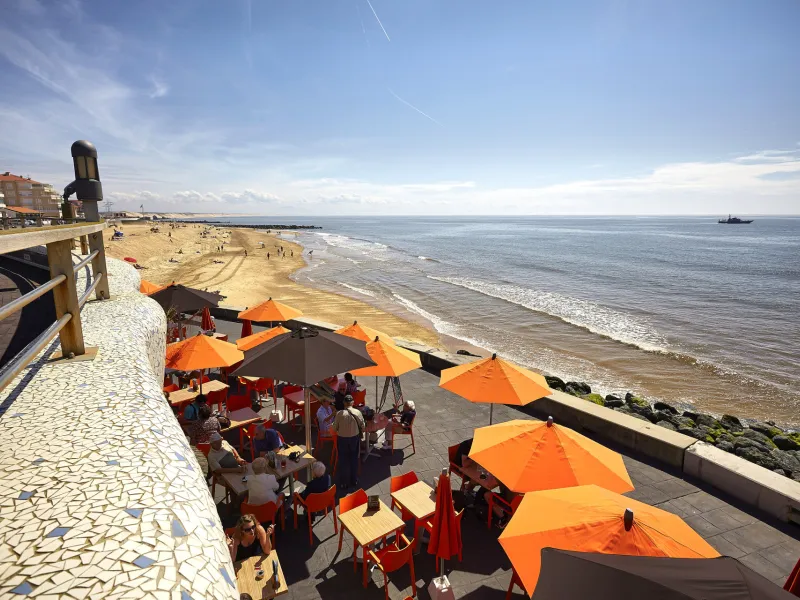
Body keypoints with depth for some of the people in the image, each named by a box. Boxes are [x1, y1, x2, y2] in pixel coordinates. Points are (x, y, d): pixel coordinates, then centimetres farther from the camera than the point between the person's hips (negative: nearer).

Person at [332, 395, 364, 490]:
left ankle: (345, 483, 24)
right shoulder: (358, 412, -13)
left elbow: (334, 428, -10)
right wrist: (360, 433, 18)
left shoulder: (339, 414, -19)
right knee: (354, 460, 19)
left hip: (342, 439, -2)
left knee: (344, 461, 13)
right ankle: (354, 481, 32)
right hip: (355, 438, 2)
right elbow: (363, 426, -3)